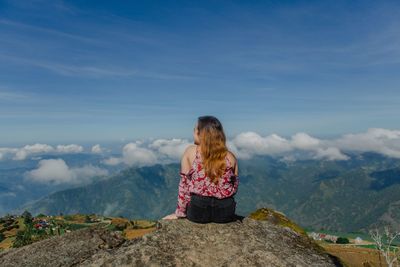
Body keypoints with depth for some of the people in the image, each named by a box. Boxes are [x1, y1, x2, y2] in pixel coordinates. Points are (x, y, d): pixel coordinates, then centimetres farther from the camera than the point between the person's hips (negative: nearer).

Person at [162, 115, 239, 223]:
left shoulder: (190, 152, -6)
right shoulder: (230, 157, -2)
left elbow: (184, 183, -2)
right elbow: (235, 187, 7)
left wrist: (180, 212, 8)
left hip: (198, 211, -1)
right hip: (225, 211, 2)